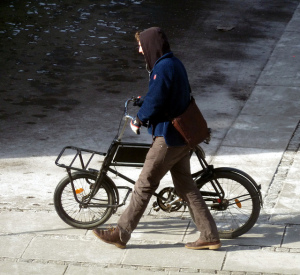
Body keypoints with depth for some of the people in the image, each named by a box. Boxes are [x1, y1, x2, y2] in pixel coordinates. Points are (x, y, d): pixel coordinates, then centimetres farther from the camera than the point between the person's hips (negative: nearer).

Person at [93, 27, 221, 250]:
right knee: (185, 186, 13)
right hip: (182, 135, 10)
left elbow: (154, 103, -20)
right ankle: (209, 236, 13)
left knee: (145, 185, -2)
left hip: (168, 137, -10)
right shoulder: (175, 63, 11)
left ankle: (121, 233, 6)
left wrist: (138, 120, -3)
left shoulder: (163, 68, -19)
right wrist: (143, 101, 22)